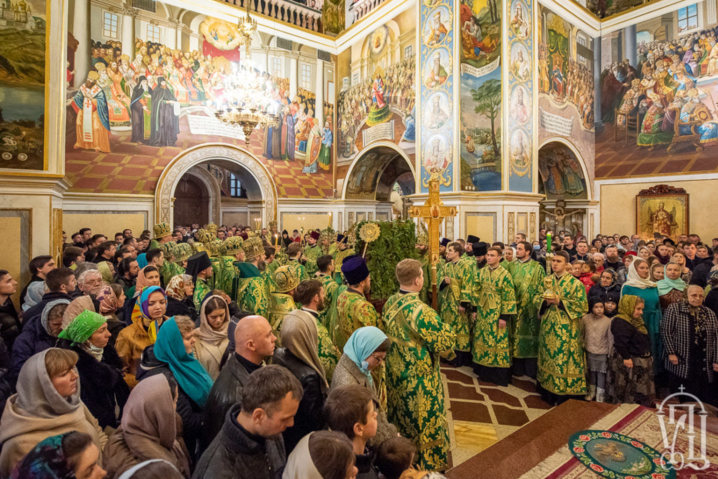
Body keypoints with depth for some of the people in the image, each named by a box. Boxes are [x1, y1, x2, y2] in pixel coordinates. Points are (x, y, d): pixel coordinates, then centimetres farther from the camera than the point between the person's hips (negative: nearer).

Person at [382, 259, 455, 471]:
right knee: (426, 422, 13)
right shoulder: (420, 310, -29)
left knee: (401, 419, 26)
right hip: (419, 377, -8)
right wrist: (446, 331, -3)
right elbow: (443, 344, -23)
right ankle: (428, 466, 31)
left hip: (395, 372, 8)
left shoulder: (390, 303, -4)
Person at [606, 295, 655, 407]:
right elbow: (621, 342, -28)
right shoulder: (620, 322, -23)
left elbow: (644, 341, 21)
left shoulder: (637, 320, 12)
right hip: (630, 360, -10)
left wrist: (648, 355, 21)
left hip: (641, 361, 10)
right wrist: (626, 357, -27)